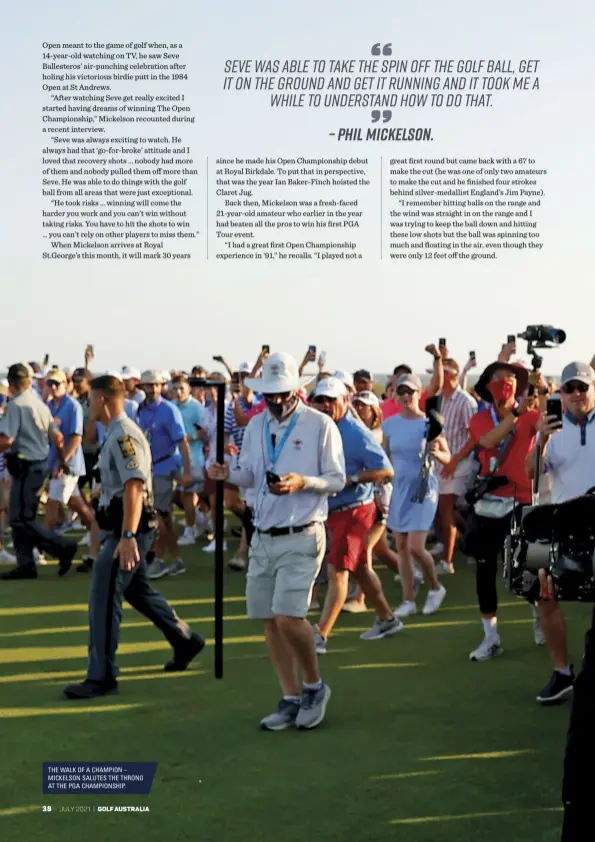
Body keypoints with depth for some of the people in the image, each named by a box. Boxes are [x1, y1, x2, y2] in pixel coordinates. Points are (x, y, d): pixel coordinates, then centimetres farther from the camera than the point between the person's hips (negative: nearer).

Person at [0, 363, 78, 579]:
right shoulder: (40, 404, 11)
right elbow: (58, 437, 14)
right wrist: (62, 462, 26)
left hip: (24, 466, -9)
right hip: (40, 464, 9)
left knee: (20, 519, -4)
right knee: (22, 516, 13)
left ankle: (62, 546, -9)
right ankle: (25, 564, 13)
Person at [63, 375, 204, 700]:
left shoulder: (123, 435, -17)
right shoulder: (117, 433, 15)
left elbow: (134, 486, -27)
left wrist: (127, 536, -33)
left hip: (128, 528, -11)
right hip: (120, 527, 11)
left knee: (103, 598, -9)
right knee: (138, 589, 21)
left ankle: (101, 676, -4)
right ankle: (185, 640, 34)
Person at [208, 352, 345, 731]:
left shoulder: (320, 425, -7)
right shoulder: (256, 425, 9)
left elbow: (338, 480, -6)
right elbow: (249, 475, 12)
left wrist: (303, 482, -23)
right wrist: (227, 473, -9)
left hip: (301, 537, -6)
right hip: (263, 536, 6)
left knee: (288, 617, -16)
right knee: (269, 620, 7)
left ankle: (315, 686, 9)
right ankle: (292, 700, 21)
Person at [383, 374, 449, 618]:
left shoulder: (430, 423, -7)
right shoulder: (390, 424, 3)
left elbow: (448, 458, -3)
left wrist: (436, 453, -24)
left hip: (423, 488, -4)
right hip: (398, 488, 4)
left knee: (416, 547, -10)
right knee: (401, 547, 6)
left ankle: (435, 588, 16)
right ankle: (408, 600, 16)